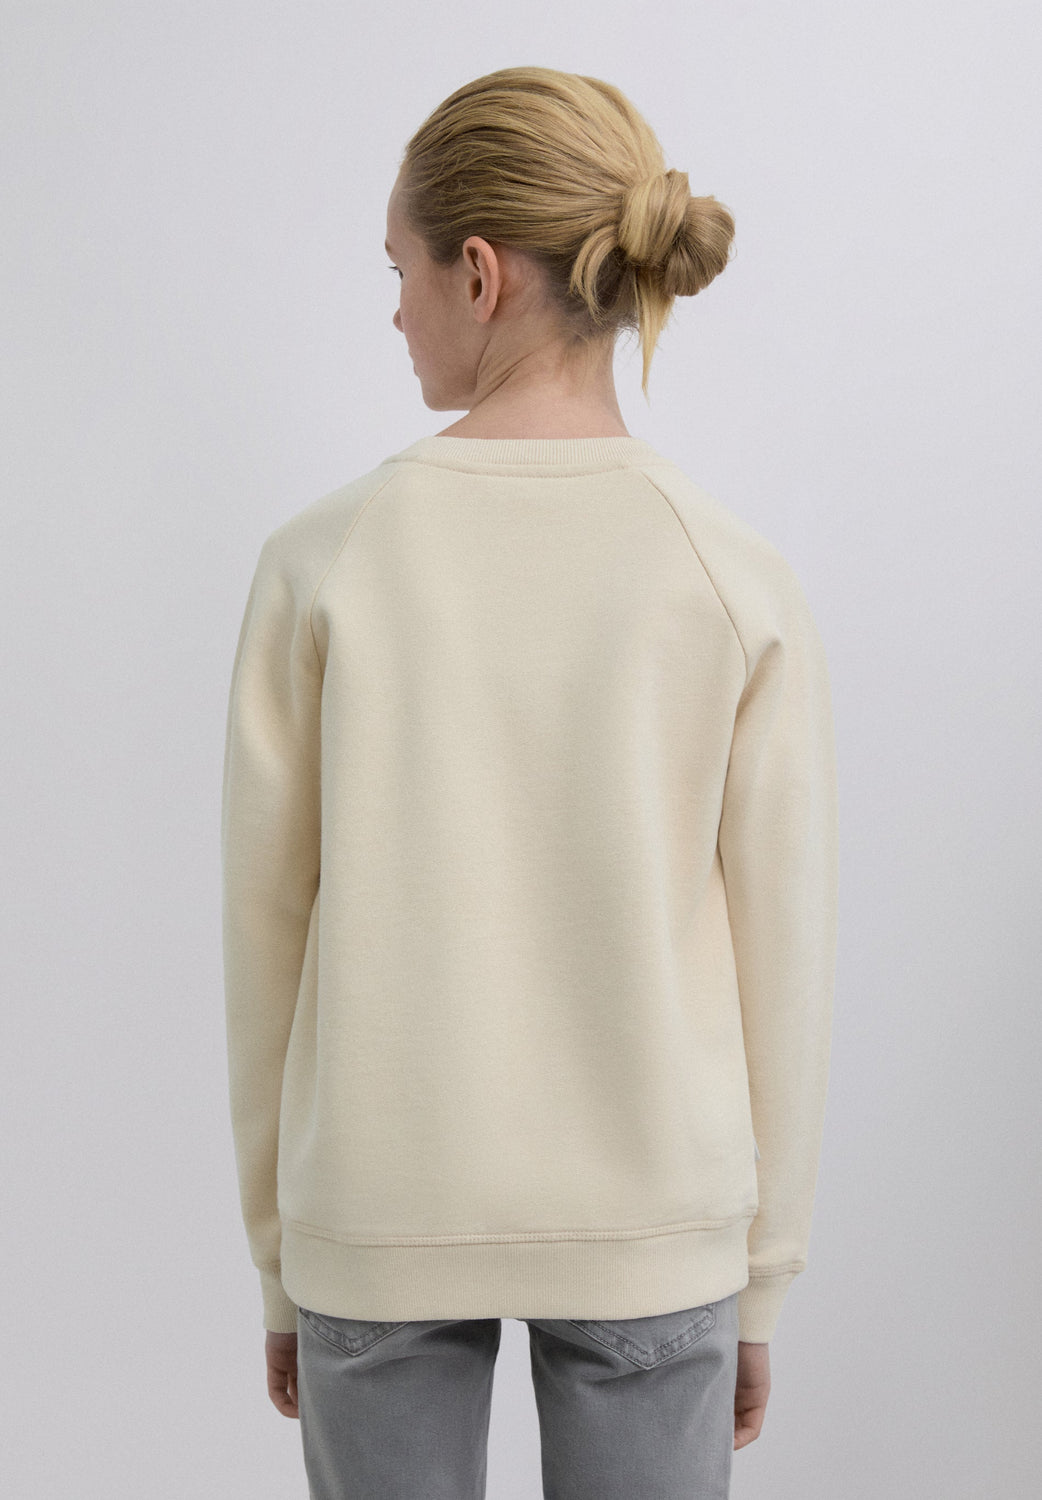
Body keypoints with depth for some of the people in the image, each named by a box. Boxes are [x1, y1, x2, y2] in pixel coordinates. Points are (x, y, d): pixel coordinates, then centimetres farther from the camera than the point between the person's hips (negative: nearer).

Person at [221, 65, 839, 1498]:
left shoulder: (322, 562, -10)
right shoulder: (742, 583, -9)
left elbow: (267, 938, -4)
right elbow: (780, 961, -4)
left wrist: (281, 1262, 9)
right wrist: (759, 1276, 9)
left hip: (382, 1220, 0)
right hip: (651, 1224, 1)